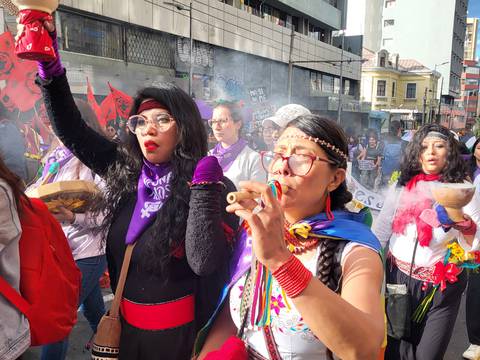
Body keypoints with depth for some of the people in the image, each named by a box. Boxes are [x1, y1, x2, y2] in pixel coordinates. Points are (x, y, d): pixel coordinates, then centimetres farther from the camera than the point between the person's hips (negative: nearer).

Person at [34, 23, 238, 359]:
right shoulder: (124, 169, -3)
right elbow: (71, 129, 1)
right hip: (123, 318, 5)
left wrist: (203, 187, -29)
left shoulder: (215, 186, -18)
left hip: (175, 328, -4)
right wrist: (49, 64, -9)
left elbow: (204, 263, -28)